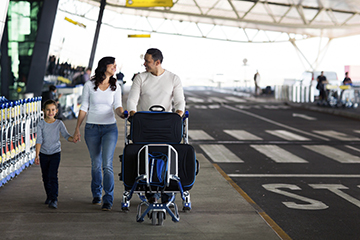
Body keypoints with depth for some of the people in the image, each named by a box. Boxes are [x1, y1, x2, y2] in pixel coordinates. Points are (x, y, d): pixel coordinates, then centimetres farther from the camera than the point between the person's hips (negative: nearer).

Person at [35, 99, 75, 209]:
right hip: (43, 154, 2)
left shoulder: (59, 123, -3)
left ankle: (54, 200, -13)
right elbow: (39, 140, -10)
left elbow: (66, 135, -4)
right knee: (46, 177, 12)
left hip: (55, 153, -2)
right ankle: (49, 197, 30)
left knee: (53, 176, -13)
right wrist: (37, 155, -17)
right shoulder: (41, 124, -5)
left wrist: (74, 139, -27)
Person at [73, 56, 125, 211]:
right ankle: (96, 194, 29)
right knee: (95, 164, 9)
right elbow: (83, 108, 4)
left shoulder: (116, 87, 4)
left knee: (107, 164, -11)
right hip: (92, 128, 0)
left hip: (110, 128, 0)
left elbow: (118, 106, -1)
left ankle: (108, 200, -6)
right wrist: (77, 129, 2)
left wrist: (122, 113, -25)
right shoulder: (89, 85, 1)